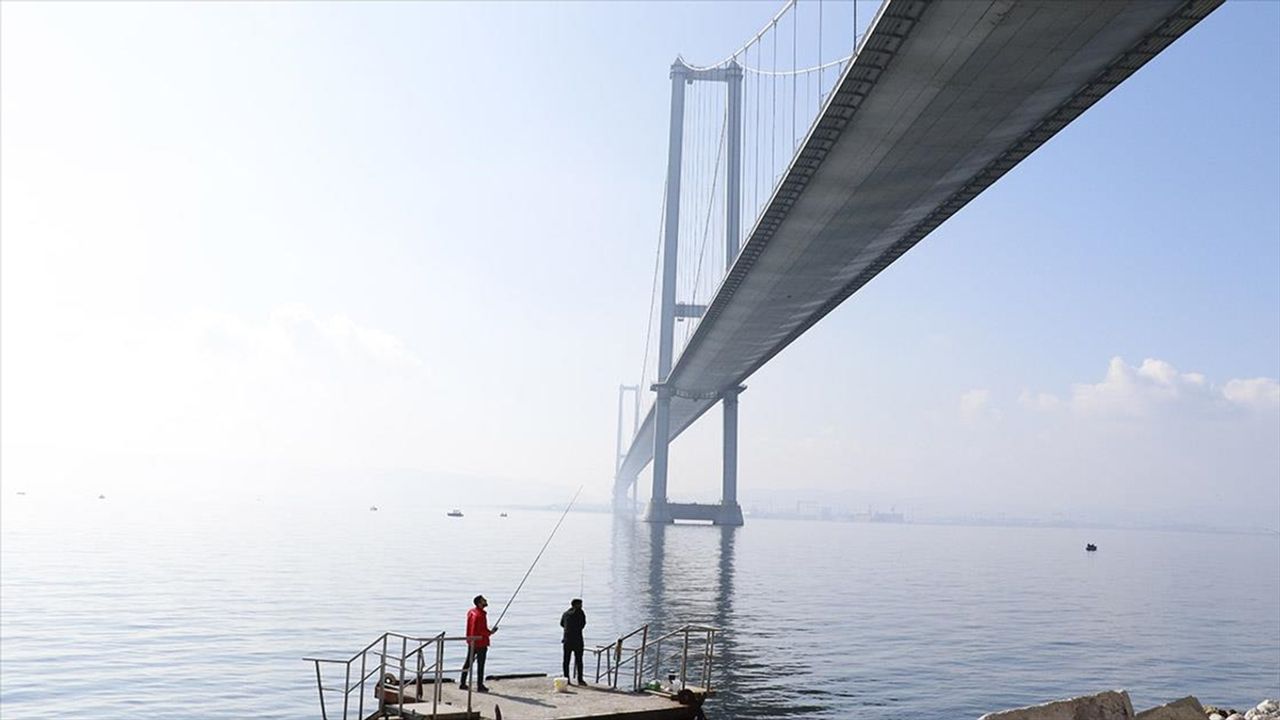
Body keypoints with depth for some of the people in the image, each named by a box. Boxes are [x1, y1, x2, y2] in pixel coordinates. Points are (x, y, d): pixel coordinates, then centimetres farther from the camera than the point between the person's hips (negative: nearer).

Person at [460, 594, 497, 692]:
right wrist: (491, 632, -7)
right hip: (481, 642, -9)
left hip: (471, 641, 9)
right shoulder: (481, 615, -23)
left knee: (468, 662, 16)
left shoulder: (471, 611, 5)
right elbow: (482, 630, -25)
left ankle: (462, 683, 24)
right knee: (480, 664, 1)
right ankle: (480, 686, 8)